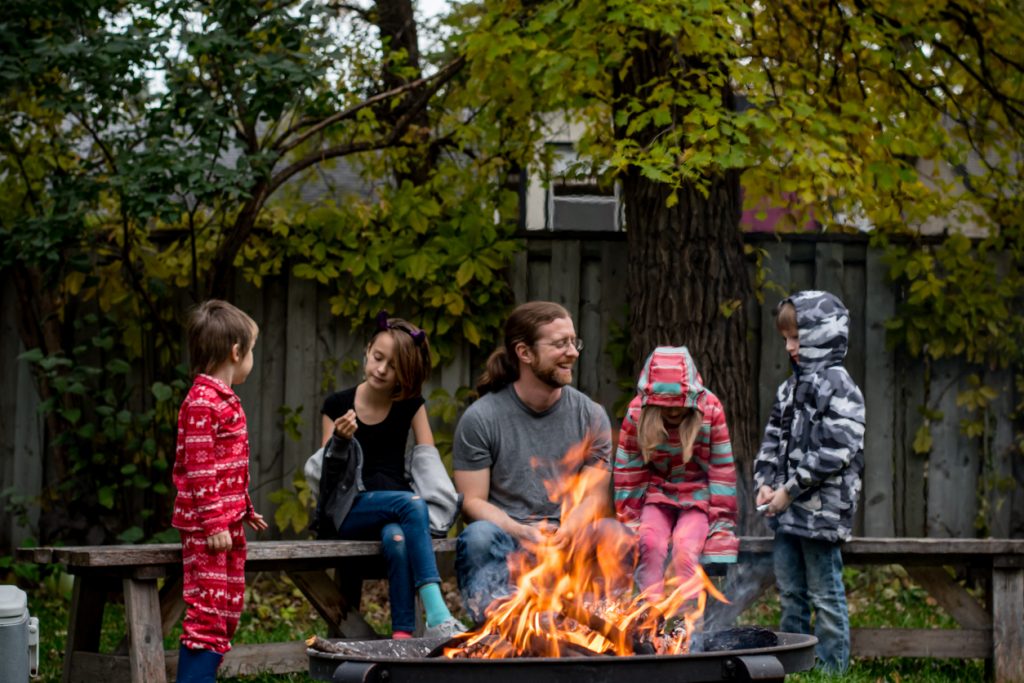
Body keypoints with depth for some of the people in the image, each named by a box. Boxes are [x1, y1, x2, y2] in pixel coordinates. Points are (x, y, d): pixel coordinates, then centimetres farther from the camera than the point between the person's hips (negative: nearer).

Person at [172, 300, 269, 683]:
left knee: (228, 609, 13)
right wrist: (214, 523, -20)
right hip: (207, 527, -10)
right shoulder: (202, 402, -15)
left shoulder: (225, 400, 15)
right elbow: (199, 468, -18)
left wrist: (244, 511, 25)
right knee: (208, 610, -12)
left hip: (229, 522, 10)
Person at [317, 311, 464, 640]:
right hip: (349, 511, -2)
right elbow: (325, 473, 5)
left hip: (397, 506, 2)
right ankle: (437, 617, -43)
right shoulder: (337, 405, 4)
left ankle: (404, 632, -38)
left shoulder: (411, 405, 9)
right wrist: (338, 441, -16)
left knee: (397, 537, -37)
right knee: (412, 504, -34)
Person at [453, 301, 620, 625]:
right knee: (479, 535, -36)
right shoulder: (479, 419, 1)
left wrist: (566, 530, -17)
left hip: (567, 541, 2)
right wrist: (520, 532, -20)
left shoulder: (591, 417, 10)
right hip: (503, 536, -2)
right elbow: (472, 501, -1)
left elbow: (597, 500, 7)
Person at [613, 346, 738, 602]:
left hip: (697, 495, -1)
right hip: (657, 493, 1)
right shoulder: (637, 412, -13)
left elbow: (722, 470, -8)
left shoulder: (711, 410, -15)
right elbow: (627, 471, -4)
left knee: (686, 545, -28)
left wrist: (721, 520, -8)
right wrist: (629, 521, -3)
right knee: (651, 543, -27)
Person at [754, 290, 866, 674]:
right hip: (786, 511, 8)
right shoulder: (791, 387, 15)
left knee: (826, 595, -2)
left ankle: (833, 670, 4)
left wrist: (791, 490, -16)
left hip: (821, 511, -8)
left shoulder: (838, 385, -11)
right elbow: (773, 441, 19)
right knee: (790, 595, 13)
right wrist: (765, 483, 2)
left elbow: (836, 451, -18)